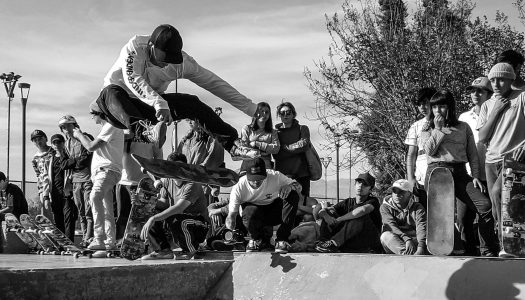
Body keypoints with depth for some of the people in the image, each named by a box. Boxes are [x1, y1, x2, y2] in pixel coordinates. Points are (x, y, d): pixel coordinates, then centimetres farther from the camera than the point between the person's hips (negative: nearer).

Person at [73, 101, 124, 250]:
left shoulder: (111, 127, -8)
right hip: (101, 171, 11)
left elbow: (91, 147, -13)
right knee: (107, 209, 12)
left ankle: (99, 238, -42)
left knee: (95, 197, -33)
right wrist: (80, 136, 30)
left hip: (107, 170, -11)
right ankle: (110, 242, 17)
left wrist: (79, 135, 2)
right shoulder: (107, 128, 25)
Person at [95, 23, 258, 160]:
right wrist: (158, 103, -56)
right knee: (111, 92, -38)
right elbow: (132, 79, -40)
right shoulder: (135, 47, -24)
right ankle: (144, 130, -62)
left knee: (191, 103, -17)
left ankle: (232, 143, -21)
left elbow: (213, 83, -11)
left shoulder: (182, 61, -13)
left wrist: (250, 108, -13)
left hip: (150, 105, 3)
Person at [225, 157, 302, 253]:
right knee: (250, 211, -39)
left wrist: (288, 187, -38)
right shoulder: (239, 187, -22)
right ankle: (258, 239, -2)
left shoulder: (275, 176, -23)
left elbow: (298, 186, -14)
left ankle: (281, 239, -20)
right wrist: (230, 221, -39)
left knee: (292, 195, -28)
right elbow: (232, 212, -14)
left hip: (275, 211, 1)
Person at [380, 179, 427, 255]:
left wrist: (421, 248, -32)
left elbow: (421, 228, -11)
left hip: (415, 240, 1)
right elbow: (391, 226, -10)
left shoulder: (417, 208, 8)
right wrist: (407, 240, -29)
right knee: (386, 235, -32)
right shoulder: (385, 207, 8)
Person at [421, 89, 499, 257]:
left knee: (485, 206, -15)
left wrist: (475, 176, 3)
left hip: (460, 173, 1)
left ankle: (488, 251, -9)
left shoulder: (463, 128, 19)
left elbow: (473, 155, 15)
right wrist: (437, 129, 0)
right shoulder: (427, 130, 16)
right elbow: (429, 150, -2)